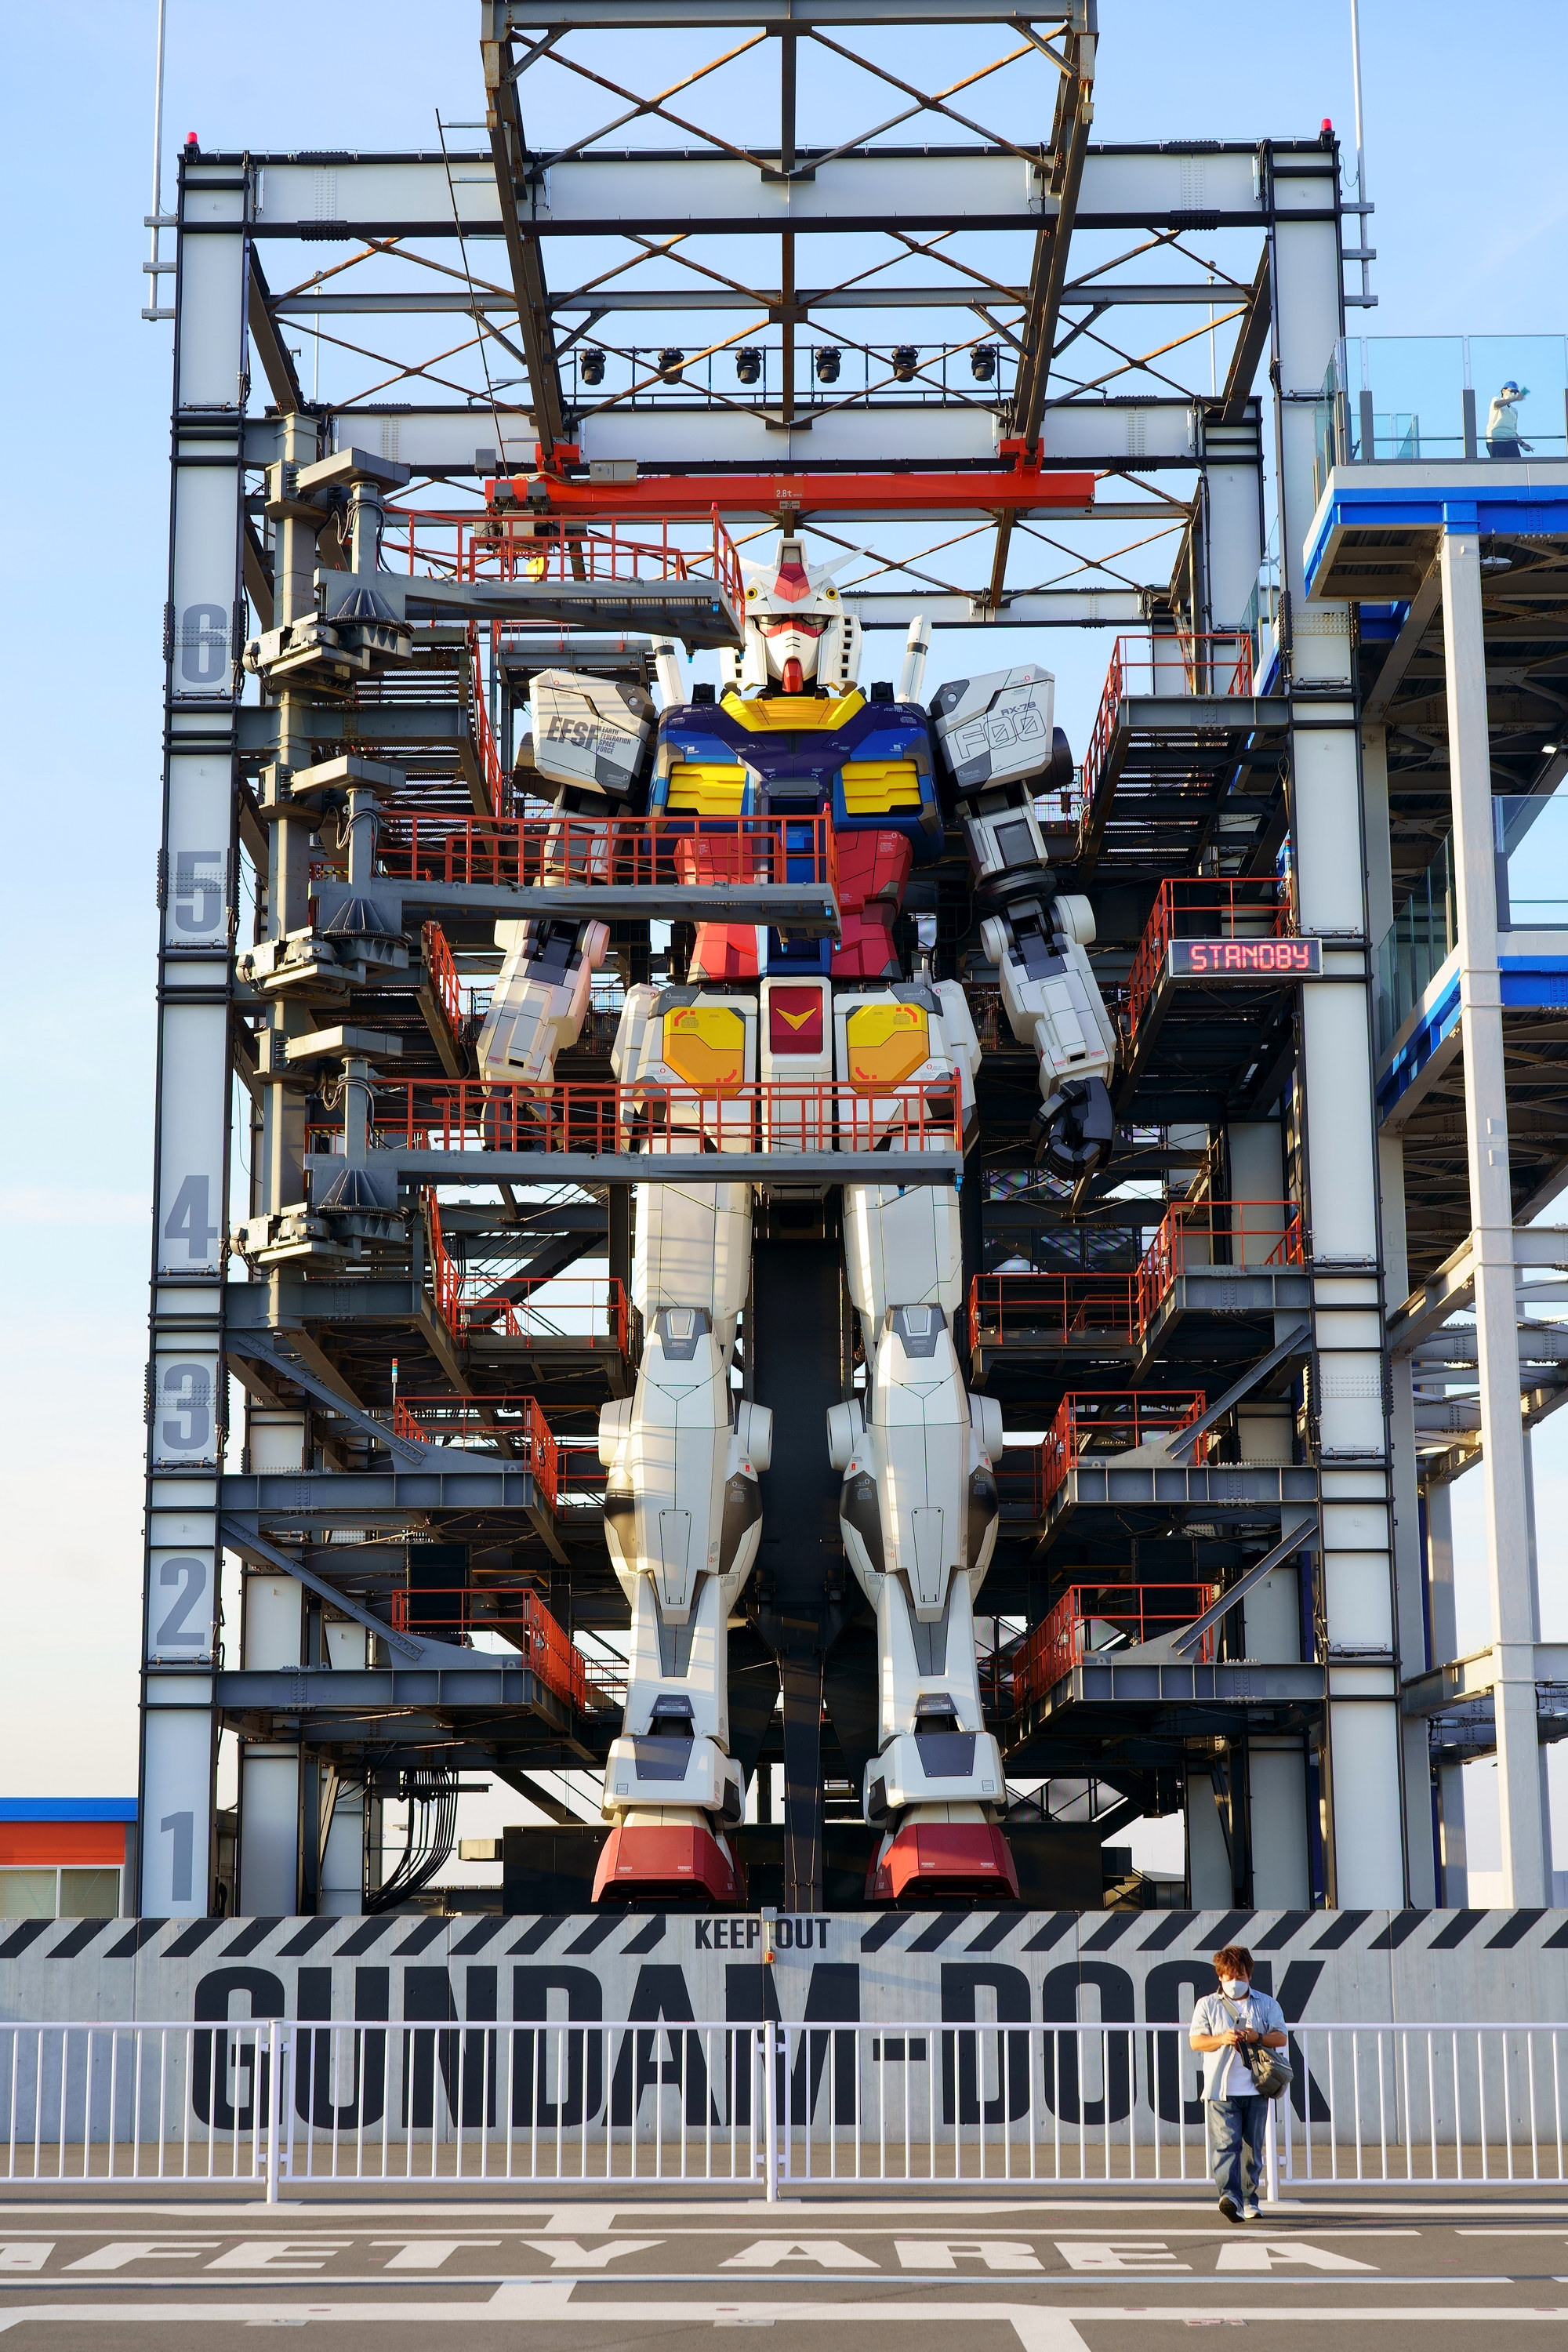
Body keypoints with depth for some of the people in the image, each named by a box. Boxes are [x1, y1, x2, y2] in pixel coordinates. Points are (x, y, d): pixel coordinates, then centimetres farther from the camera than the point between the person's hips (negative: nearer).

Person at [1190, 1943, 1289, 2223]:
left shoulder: (1267, 2004, 12)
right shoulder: (1207, 2005, 9)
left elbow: (1281, 2038, 6)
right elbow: (1196, 2041, 3)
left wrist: (1257, 2037, -13)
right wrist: (1222, 2039, -15)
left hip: (1256, 2089, 2)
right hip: (1221, 2088, -2)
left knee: (1253, 2147, 6)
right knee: (1226, 2143, -15)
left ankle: (1249, 2199, 16)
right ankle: (1230, 2196, -26)